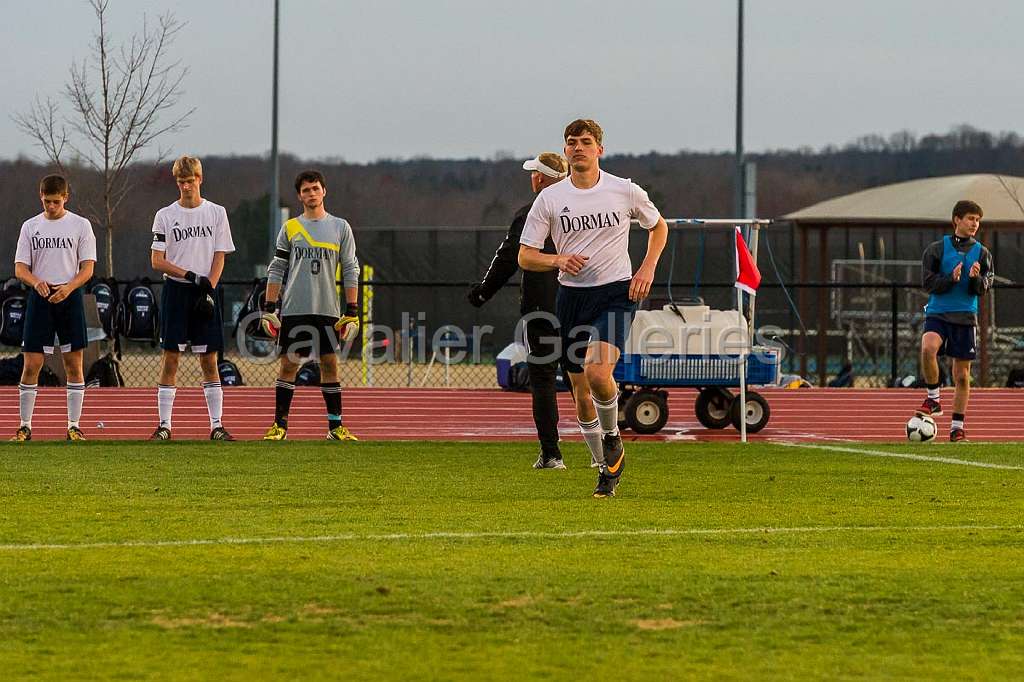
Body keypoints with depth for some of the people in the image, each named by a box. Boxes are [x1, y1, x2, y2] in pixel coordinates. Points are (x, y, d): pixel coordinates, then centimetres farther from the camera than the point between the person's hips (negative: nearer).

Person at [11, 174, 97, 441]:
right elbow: (20, 268, 4)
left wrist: (68, 287, -21)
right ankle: (25, 427, 4)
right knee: (31, 366, -3)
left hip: (70, 297, -1)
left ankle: (74, 427, 6)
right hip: (40, 298, 1)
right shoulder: (30, 226, 7)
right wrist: (36, 282, -18)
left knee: (73, 364, 0)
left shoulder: (80, 225, 2)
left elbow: (87, 268, -2)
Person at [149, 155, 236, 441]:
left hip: (205, 292, 1)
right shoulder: (165, 215, 4)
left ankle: (216, 425, 3)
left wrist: (208, 290, -10)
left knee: (209, 360, 1)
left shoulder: (216, 213, 6)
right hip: (175, 291, -1)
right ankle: (164, 425, -1)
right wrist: (191, 276, -12)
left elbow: (219, 257, 4)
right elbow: (157, 260, -1)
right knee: (170, 358, -3)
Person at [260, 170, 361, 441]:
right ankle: (280, 424, 4)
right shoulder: (289, 228, 8)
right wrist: (269, 309, 2)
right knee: (288, 364, -1)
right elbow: (276, 271, 9)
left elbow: (350, 271, 7)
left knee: (330, 365, 0)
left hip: (327, 310, 0)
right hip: (293, 310, 0)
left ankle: (335, 426, 4)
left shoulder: (340, 227, 7)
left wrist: (352, 313, 0)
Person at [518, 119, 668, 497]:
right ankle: (606, 469, 22)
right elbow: (525, 256, 3)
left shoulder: (625, 191, 0)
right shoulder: (549, 199, 1)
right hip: (571, 295, 3)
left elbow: (658, 226, 18)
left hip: (616, 294, -3)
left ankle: (612, 437, 4)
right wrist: (558, 260, -17)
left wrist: (647, 268, 3)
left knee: (597, 372, -25)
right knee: (580, 391, 5)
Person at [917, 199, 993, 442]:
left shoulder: (982, 253, 7)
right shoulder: (936, 249, 1)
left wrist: (976, 278, -21)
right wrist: (952, 279, -19)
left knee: (962, 375, 4)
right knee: (928, 348, -31)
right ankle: (933, 399, -13)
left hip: (965, 317, 2)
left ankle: (957, 427, 14)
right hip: (937, 314, -2)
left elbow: (983, 288, 1)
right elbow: (929, 283, -3)